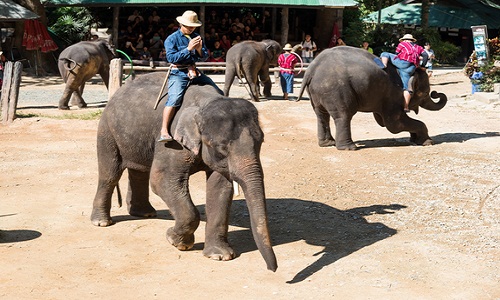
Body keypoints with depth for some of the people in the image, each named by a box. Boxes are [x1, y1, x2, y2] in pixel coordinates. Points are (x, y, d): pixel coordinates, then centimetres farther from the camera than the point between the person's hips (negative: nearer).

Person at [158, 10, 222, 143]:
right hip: (178, 73, -6)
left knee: (218, 93, 6)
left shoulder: (196, 37, 13)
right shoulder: (172, 39, -3)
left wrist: (199, 50, -13)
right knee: (174, 98, -30)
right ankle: (164, 131, -33)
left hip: (194, 71, 6)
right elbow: (171, 58, -16)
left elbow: (205, 57, 10)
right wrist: (188, 49, -21)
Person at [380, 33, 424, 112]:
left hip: (402, 63, -3)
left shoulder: (402, 44, 20)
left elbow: (396, 54, 21)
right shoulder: (418, 47, 29)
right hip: (411, 67, 3)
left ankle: (384, 67, -14)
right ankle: (406, 107, -7)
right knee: (406, 87, 2)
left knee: (385, 54, 14)